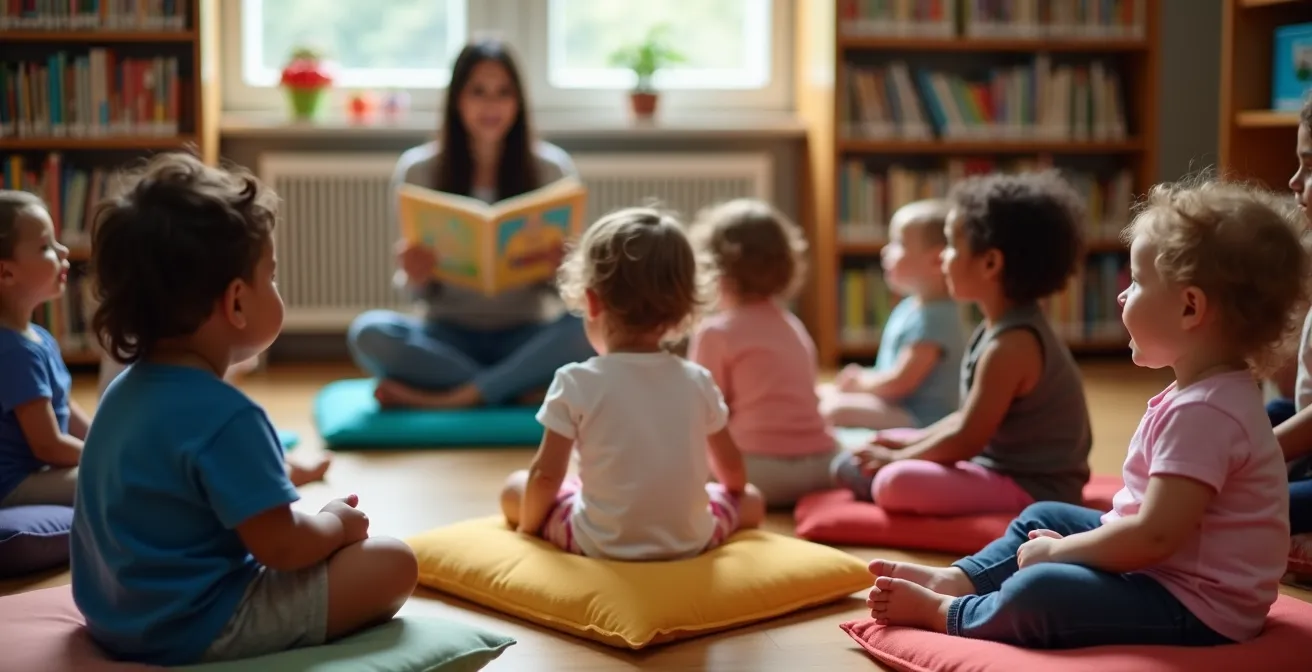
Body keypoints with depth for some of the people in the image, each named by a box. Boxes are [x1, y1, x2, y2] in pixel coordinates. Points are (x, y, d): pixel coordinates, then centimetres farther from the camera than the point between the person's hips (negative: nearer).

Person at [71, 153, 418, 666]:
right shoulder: (226, 417, -26)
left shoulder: (126, 389, 4)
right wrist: (336, 523, -3)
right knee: (392, 563, -8)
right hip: (193, 629, -9)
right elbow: (279, 546, -23)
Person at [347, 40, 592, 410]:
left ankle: (446, 399, -25)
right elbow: (420, 292, 2)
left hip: (527, 336, 0)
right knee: (369, 332, -27)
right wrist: (414, 278, -22)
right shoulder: (418, 169, 0)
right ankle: (527, 389, -24)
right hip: (451, 335, 1)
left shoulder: (553, 168, -1)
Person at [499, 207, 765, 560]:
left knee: (514, 488, 20)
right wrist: (734, 494, 35)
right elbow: (732, 467, 13)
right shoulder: (698, 381, 0)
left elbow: (546, 475, -8)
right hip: (691, 541, 2)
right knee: (752, 499, 30)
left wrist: (527, 526, 11)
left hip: (602, 544, -2)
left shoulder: (576, 382, -10)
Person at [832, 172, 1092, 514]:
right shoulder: (1009, 328, 8)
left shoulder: (1011, 344, -24)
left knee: (895, 483, -31)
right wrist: (908, 443, 7)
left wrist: (896, 458, -10)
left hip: (1033, 488, -10)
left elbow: (965, 441, -22)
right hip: (1002, 466, 10)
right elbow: (973, 418, 15)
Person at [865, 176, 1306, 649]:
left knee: (1039, 590, -26)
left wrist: (1058, 552, -17)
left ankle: (944, 614, -3)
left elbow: (1156, 536, -31)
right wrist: (1064, 543, 8)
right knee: (1045, 518, 23)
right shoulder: (1202, 395, 8)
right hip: (1161, 572, 11)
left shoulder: (1203, 412, -26)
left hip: (1195, 609, -11)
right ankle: (954, 581, 14)